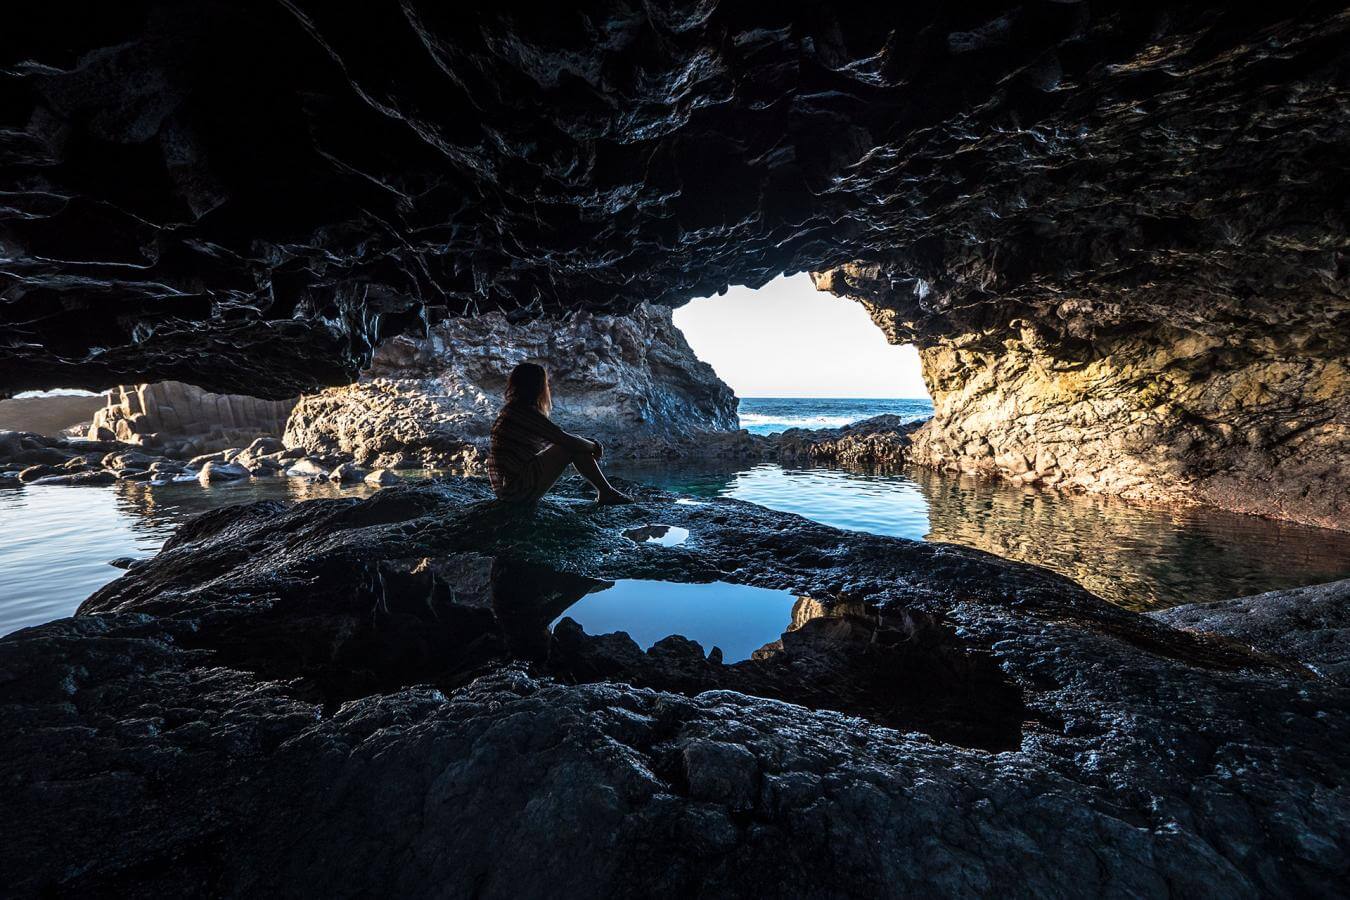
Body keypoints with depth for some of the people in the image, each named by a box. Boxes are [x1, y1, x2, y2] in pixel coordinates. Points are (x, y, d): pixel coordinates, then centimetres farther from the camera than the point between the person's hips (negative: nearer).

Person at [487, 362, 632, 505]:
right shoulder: (525, 412, -16)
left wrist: (589, 444, 11)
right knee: (574, 447, -8)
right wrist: (594, 446, 3)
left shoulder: (511, 409, 14)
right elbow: (565, 440, -15)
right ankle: (607, 493, 4)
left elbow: (556, 438, 19)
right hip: (519, 489, -10)